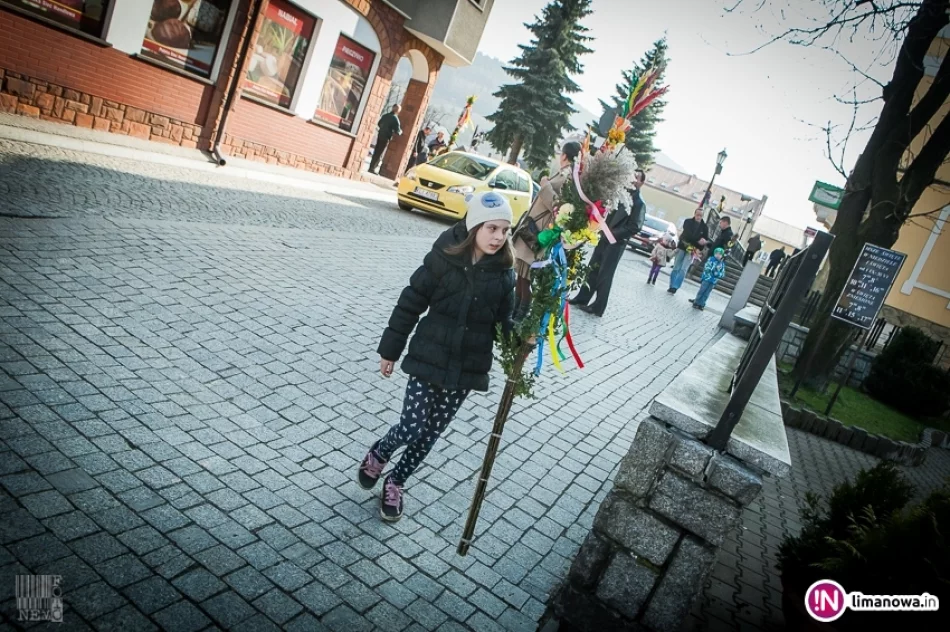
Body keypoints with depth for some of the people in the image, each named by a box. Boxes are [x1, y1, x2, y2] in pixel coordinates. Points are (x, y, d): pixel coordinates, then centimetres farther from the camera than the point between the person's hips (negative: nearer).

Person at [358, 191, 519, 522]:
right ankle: (376, 456, 31)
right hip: (429, 359, -3)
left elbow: (505, 320, 3)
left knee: (430, 434, 12)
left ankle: (395, 484, 35)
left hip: (466, 368, 3)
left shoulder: (503, 273, -4)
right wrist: (390, 349, -2)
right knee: (411, 429, -4)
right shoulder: (443, 258, -12)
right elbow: (411, 303, -6)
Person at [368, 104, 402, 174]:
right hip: (386, 138, -6)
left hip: (379, 135, 6)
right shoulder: (395, 119, -13)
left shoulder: (385, 115, 8)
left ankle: (372, 167, 18)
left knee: (376, 152, 14)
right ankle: (372, 168, 2)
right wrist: (401, 131, 7)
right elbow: (397, 132, -14)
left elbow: (378, 124, 21)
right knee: (379, 153, 0)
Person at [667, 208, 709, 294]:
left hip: (692, 250, 0)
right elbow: (688, 234, -16)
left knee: (683, 269, -9)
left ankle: (675, 287, -10)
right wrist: (698, 239, -28)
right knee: (676, 268, 3)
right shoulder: (688, 221, -1)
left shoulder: (705, 227, 1)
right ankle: (672, 286, 11)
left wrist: (699, 249, -15)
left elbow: (706, 240, 0)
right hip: (682, 247, 0)